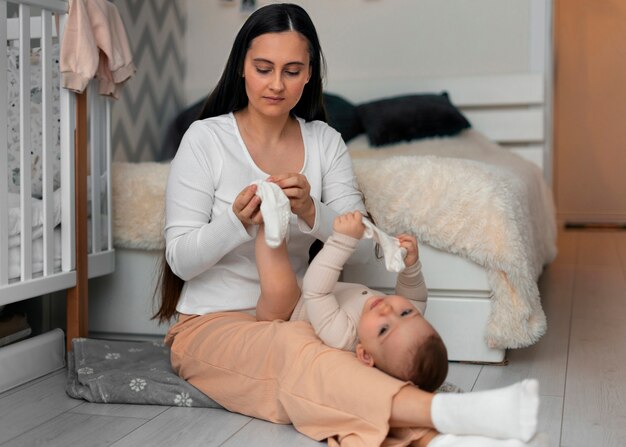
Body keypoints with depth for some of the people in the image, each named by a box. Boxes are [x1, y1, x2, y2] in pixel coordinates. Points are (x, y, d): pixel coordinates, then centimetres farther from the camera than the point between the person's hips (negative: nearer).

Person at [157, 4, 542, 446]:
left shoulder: (325, 141, 4)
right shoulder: (206, 138, -7)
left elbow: (362, 245, -3)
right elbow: (181, 259, -10)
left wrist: (311, 212, -24)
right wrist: (238, 220, -30)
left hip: (291, 319, 4)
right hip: (210, 325, -4)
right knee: (293, 348, -38)